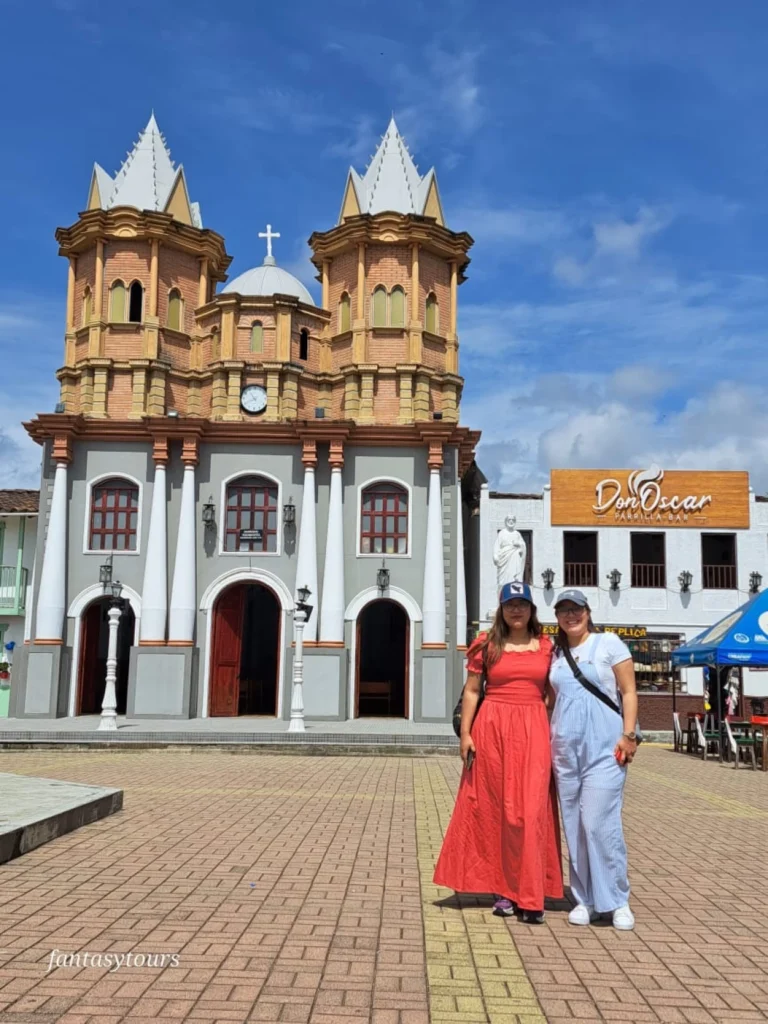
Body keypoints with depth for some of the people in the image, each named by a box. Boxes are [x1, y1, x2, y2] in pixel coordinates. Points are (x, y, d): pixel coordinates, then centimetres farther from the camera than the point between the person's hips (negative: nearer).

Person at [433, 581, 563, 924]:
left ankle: (529, 896, 0)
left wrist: (555, 736, 4)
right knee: (494, 808, 5)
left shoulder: (546, 647, 8)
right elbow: (471, 691, 4)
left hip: (533, 730, 0)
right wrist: (465, 733, -3)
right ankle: (503, 890, 16)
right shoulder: (487, 645, 4)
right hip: (492, 728, 0)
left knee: (530, 809, -5)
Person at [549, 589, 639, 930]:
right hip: (565, 748, 5)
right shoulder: (556, 653, 13)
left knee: (599, 822, -10)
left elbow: (629, 692, -2)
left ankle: (617, 900, 4)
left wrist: (628, 735, -10)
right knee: (574, 825, 6)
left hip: (604, 747, -5)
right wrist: (549, 741, 9)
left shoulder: (609, 643, 0)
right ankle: (584, 899, 16)